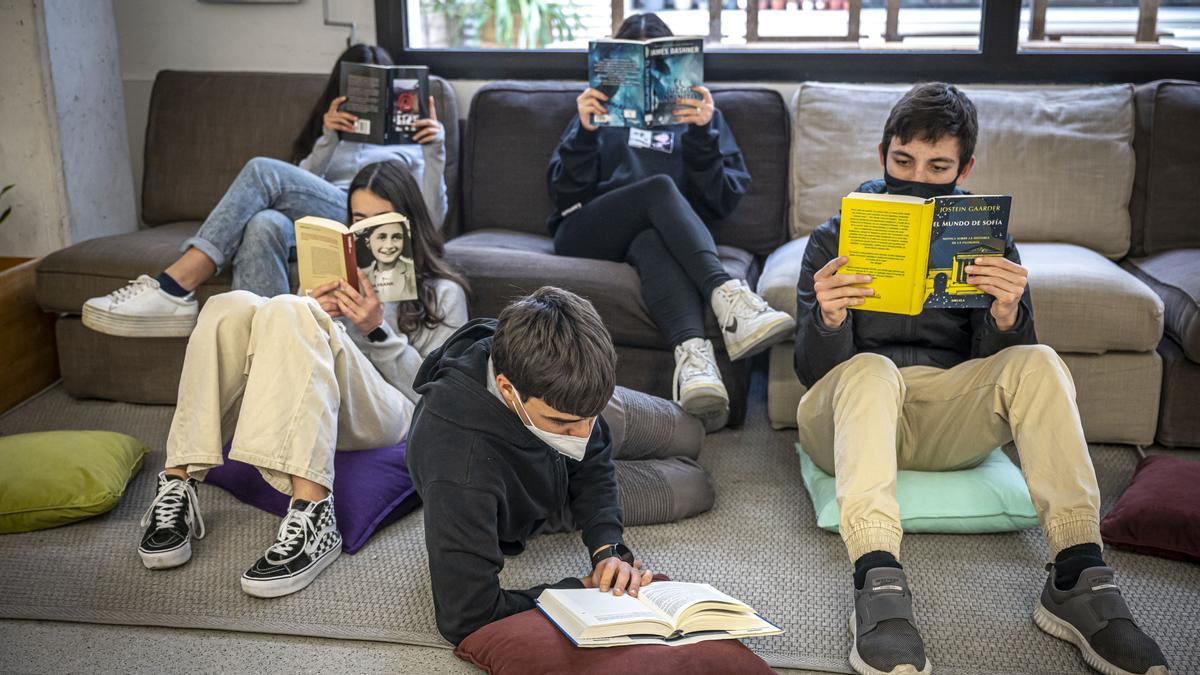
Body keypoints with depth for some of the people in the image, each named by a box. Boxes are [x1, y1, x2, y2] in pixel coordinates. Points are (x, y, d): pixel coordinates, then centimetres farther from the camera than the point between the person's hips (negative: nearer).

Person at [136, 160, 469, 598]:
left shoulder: (443, 293, 18)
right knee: (233, 307, -20)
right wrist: (318, 317, 1)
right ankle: (178, 482, -31)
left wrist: (377, 329, -8)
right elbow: (298, 351, 22)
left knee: (289, 311, -31)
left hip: (385, 414, -5)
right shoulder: (345, 274, 33)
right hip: (305, 408, 5)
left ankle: (312, 514, -45)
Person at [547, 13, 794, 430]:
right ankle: (727, 296, -54)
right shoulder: (602, 111, 23)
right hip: (585, 235, 0)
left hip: (655, 233, 0)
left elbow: (724, 202, 5)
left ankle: (692, 353, -65)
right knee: (659, 188, -32)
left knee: (653, 242, -38)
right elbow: (564, 193, 8)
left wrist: (703, 134, -10)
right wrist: (584, 132, -9)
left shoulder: (694, 113, 22)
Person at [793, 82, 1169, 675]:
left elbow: (999, 367, 0)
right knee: (871, 368, -35)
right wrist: (828, 321, -29)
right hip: (850, 418, -2)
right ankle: (879, 584, -50)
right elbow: (814, 373, -6)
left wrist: (1006, 318, -23)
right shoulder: (836, 239, 2)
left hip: (949, 418, 2)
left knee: (1037, 363, -23)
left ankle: (1077, 578, -31)